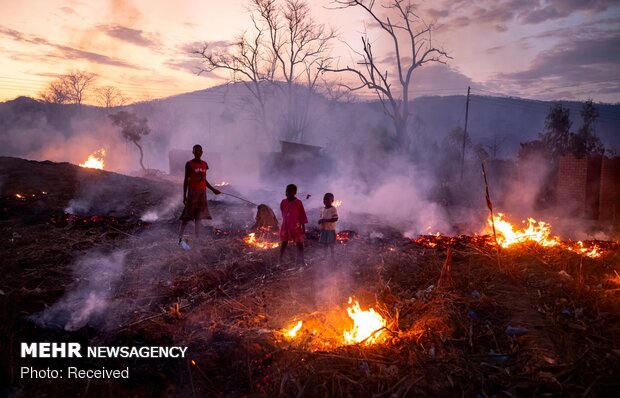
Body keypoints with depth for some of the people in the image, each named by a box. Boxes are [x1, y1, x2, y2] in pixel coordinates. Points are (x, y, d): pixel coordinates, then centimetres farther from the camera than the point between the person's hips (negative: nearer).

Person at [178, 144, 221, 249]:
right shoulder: (189, 164, -7)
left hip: (202, 192, 6)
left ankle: (197, 238, 11)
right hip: (193, 191, -6)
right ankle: (180, 239, 1)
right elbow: (186, 180, -6)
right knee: (187, 215, -5)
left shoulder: (204, 164, 9)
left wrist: (213, 189, 16)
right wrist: (184, 195, -11)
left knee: (199, 216, 6)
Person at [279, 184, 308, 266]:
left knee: (299, 244, 0)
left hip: (296, 227, -3)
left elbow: (302, 215, -4)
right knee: (283, 244, 10)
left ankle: (301, 261, 5)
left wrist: (303, 227, -4)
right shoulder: (283, 202, -1)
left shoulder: (298, 202, -9)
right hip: (285, 226, 3)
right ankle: (280, 261, 17)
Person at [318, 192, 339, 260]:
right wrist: (320, 220, -7)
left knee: (331, 245, -3)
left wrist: (325, 220, -24)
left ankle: (332, 258, 5)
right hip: (324, 229, 7)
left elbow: (335, 219, -18)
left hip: (330, 229, -7)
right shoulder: (322, 209, 11)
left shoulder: (333, 209, -11)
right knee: (325, 245, 13)